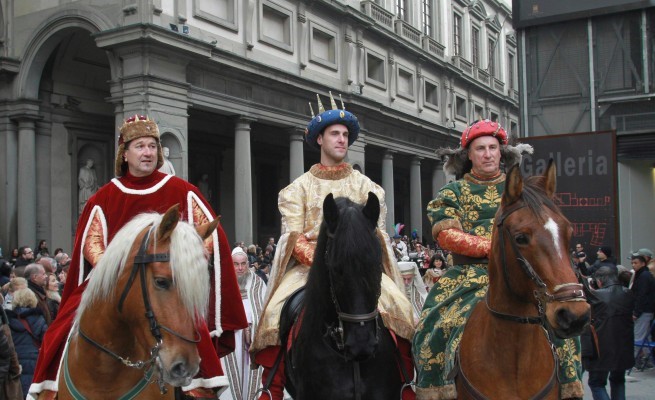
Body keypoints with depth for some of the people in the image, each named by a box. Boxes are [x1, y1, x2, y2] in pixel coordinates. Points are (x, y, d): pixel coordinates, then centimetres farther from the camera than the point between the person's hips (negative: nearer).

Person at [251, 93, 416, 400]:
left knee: (398, 307, -25)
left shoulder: (365, 186, 14)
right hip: (308, 265, 0)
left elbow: (375, 231, 4)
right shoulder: (300, 187, 11)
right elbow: (294, 236, 0)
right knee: (276, 313, -26)